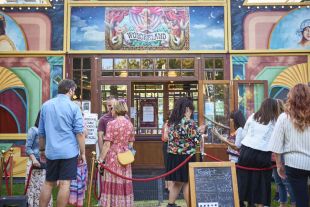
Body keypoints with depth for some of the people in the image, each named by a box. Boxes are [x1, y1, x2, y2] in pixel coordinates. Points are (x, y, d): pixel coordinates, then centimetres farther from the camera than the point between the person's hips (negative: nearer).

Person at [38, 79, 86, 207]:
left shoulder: (46, 105, 7)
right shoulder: (73, 107, -7)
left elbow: (41, 132, 13)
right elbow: (79, 133, -9)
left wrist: (42, 150, 22)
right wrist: (83, 152, -2)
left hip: (51, 151, 5)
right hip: (69, 152, -4)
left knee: (48, 183, 15)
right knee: (64, 184, 0)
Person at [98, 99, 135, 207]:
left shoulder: (111, 124, -11)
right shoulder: (129, 124, 5)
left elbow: (107, 144, -13)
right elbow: (131, 144, 10)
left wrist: (100, 159, -7)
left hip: (113, 157, -5)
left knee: (112, 184, 4)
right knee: (124, 183, 13)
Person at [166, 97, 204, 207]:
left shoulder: (171, 122, 6)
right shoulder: (190, 123, -16)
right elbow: (196, 141, -14)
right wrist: (199, 132, 5)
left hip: (172, 156, 7)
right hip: (186, 157, -6)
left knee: (176, 182, 17)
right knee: (187, 183, 6)